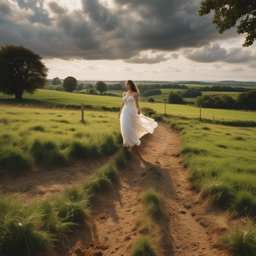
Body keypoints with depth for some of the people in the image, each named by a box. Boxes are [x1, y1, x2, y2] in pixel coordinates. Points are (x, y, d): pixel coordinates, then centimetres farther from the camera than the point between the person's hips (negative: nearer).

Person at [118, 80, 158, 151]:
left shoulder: (135, 94, -3)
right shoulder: (124, 94, 10)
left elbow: (137, 103, -5)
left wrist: (138, 109, -26)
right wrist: (120, 112, 20)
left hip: (131, 112, -5)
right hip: (125, 111, 5)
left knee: (129, 128, -9)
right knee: (125, 127, 6)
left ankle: (130, 144, 5)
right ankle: (127, 142, 26)